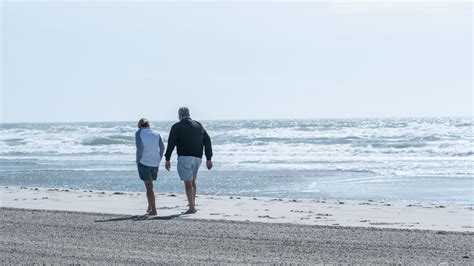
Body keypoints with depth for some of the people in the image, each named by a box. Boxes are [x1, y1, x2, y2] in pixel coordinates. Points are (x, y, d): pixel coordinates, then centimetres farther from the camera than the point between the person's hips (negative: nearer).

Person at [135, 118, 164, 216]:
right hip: (155, 163, 5)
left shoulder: (139, 133, -3)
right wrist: (158, 160, 9)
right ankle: (150, 207, 22)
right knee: (150, 185, 20)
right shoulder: (156, 134, 10)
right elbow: (162, 148, 1)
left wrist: (138, 161, -5)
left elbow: (139, 148, -14)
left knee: (149, 187, -3)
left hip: (144, 163, -5)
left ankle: (153, 210, -5)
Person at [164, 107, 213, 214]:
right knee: (192, 180, 22)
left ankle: (192, 207, -12)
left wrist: (167, 159, -5)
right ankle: (193, 203, 23)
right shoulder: (198, 125, 13)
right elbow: (207, 141, 10)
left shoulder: (177, 126, -1)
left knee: (188, 183, -6)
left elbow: (171, 143, -8)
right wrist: (208, 158, 12)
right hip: (197, 157, 5)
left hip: (184, 157, -5)